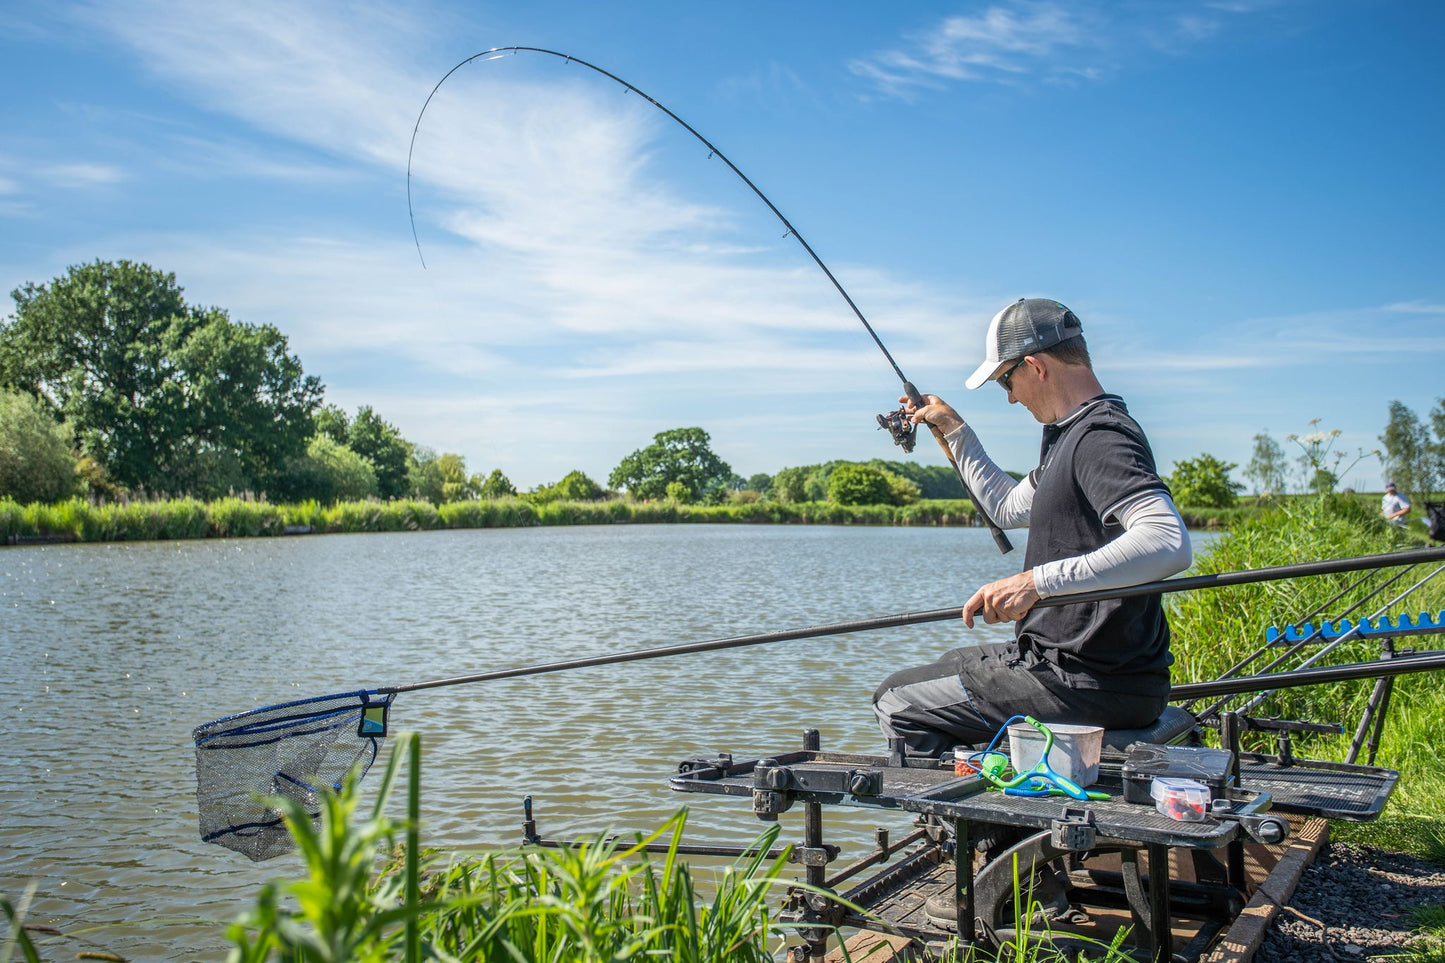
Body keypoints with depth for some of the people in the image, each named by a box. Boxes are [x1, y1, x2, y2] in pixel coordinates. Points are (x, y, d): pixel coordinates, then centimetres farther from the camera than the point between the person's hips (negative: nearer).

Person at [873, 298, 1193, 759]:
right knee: (948, 666, 29)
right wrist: (955, 430, 28)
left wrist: (1037, 581, -39)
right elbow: (1010, 509, 30)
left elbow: (1170, 543, -36)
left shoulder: (1103, 438, -20)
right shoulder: (1072, 434, 14)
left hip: (1094, 684, -11)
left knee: (895, 702, -5)